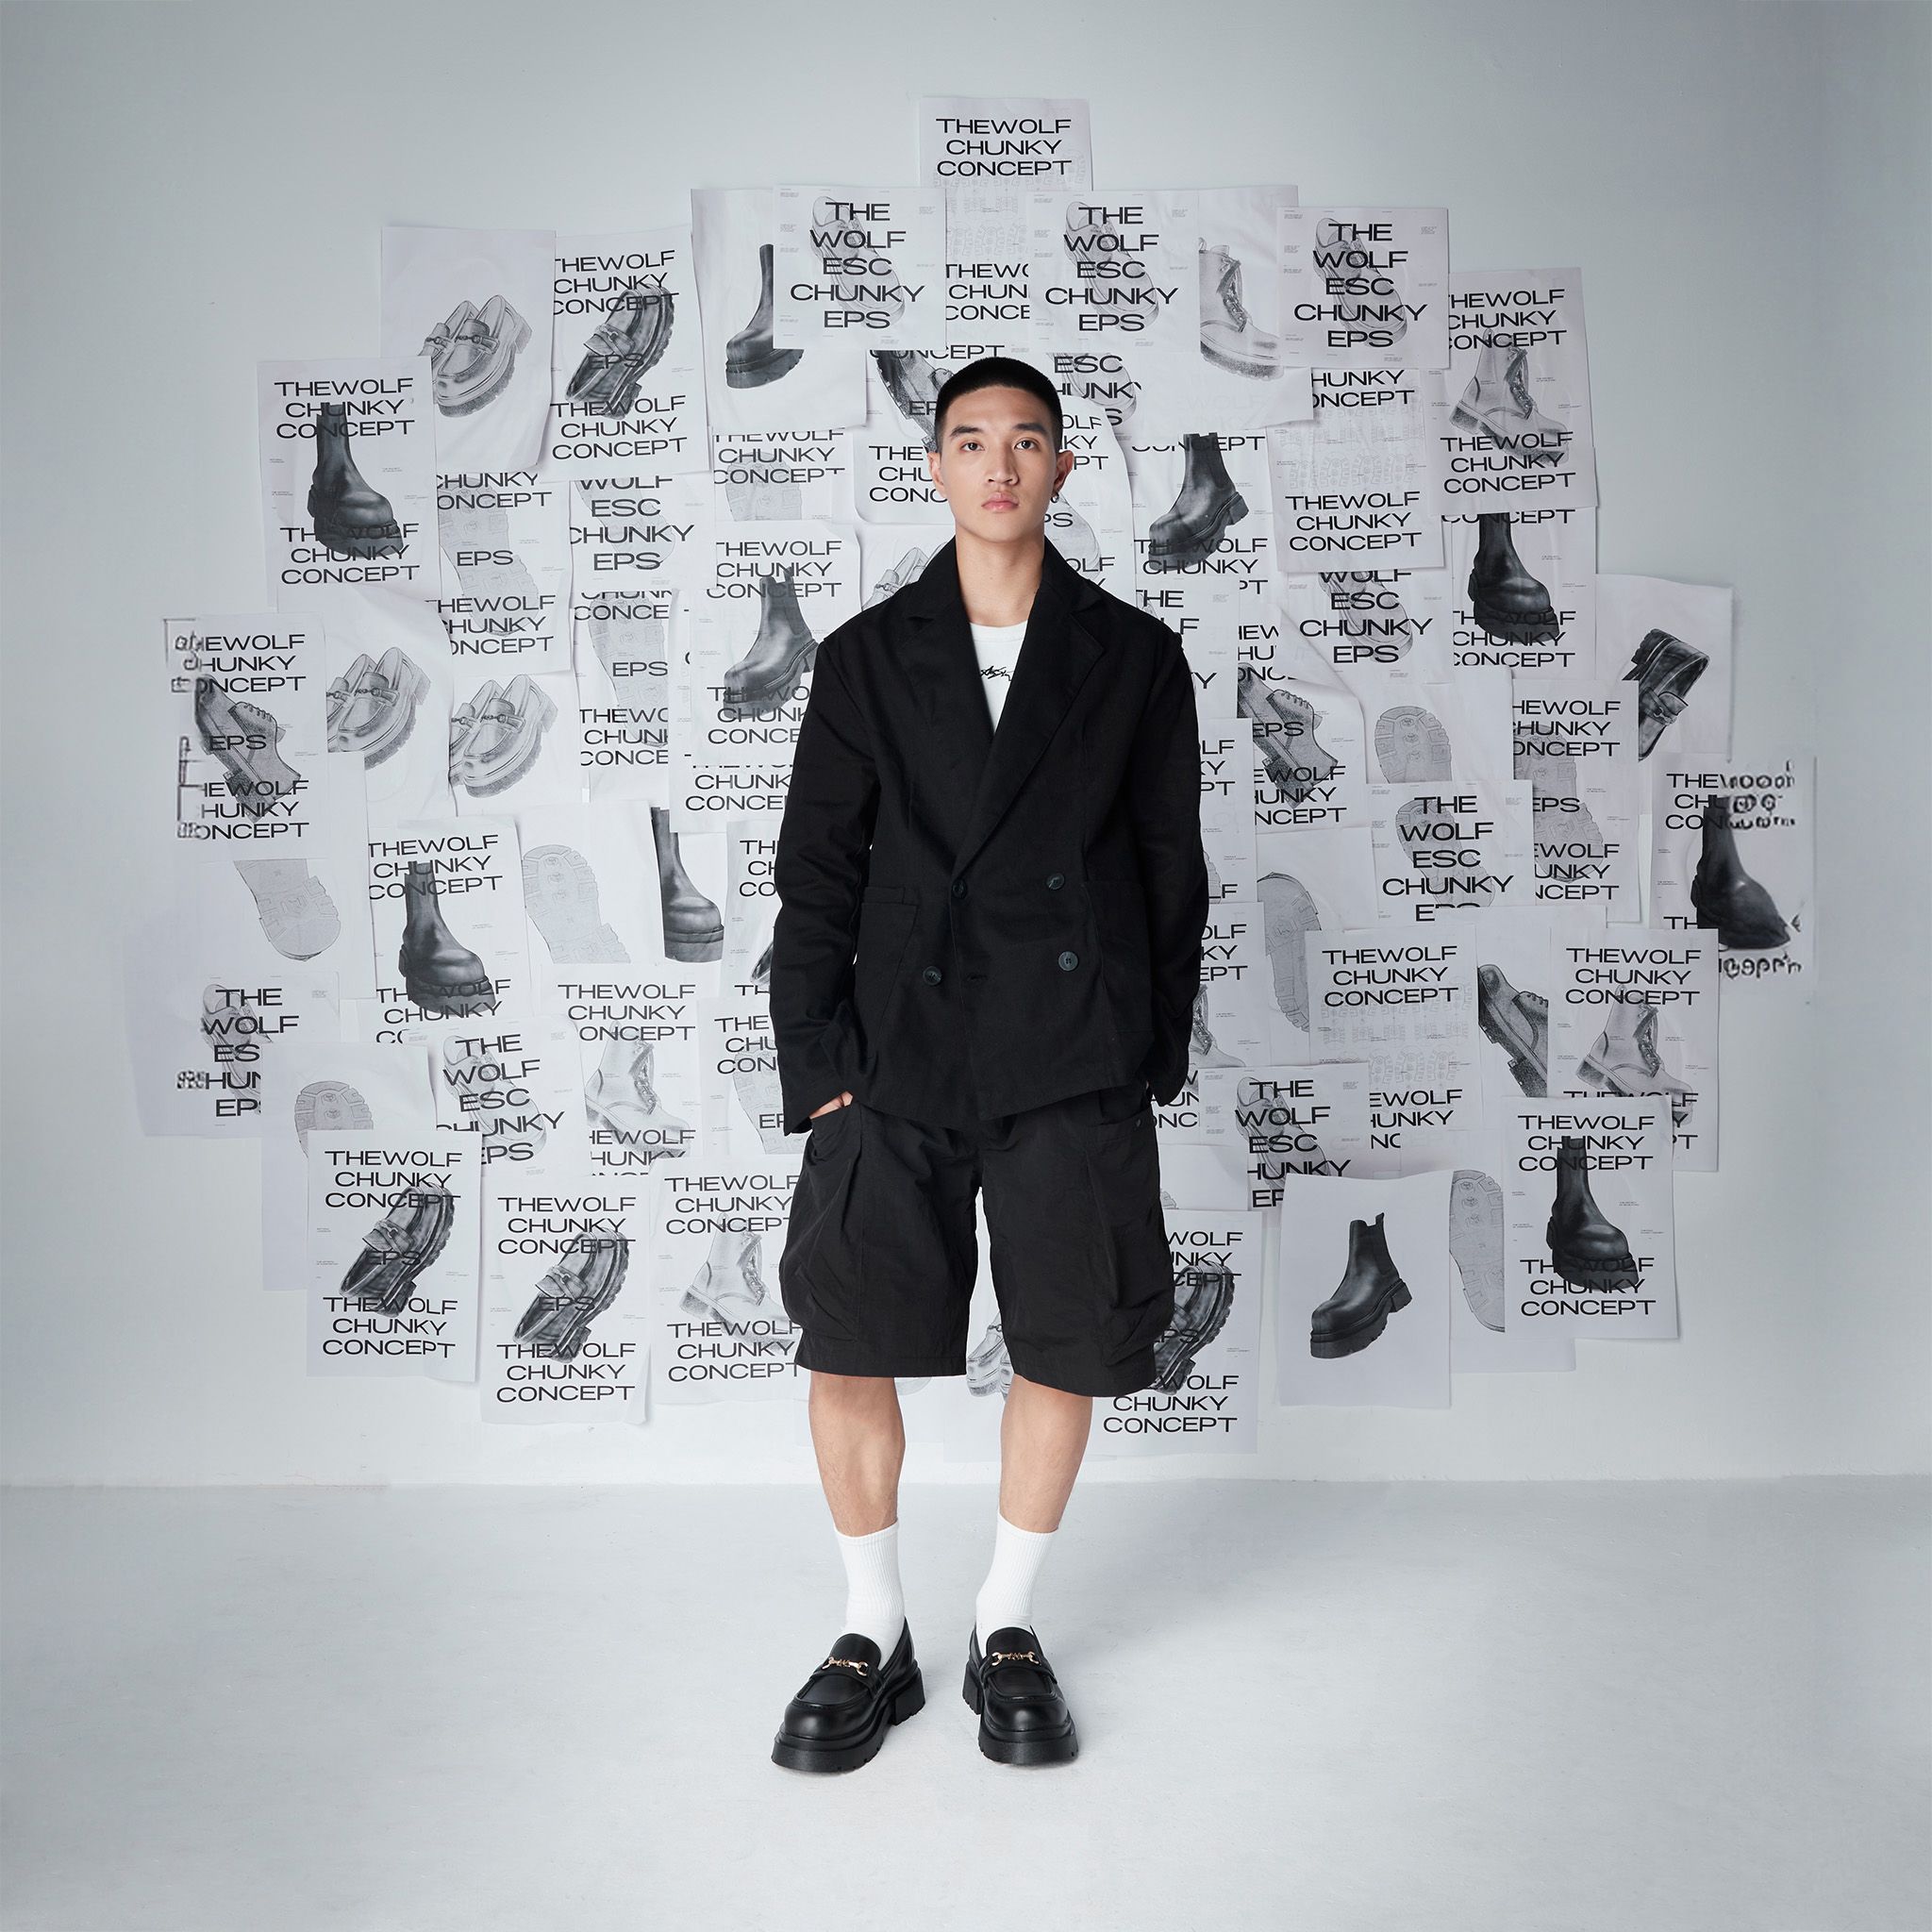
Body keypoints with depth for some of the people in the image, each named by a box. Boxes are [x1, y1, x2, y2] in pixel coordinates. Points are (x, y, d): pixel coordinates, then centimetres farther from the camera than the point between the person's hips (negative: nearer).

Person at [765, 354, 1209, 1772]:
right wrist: (817, 1062, -2)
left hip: (1072, 1060, 0)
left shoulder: (1136, 657, 8)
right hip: (895, 1053, 1)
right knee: (848, 1339, 1)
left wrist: (1156, 1056, 3)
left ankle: (1008, 1628, 27)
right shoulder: (867, 656, 9)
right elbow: (815, 871, 6)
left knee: (1067, 1343, 6)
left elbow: (1172, 868, 8)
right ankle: (875, 1636, 22)